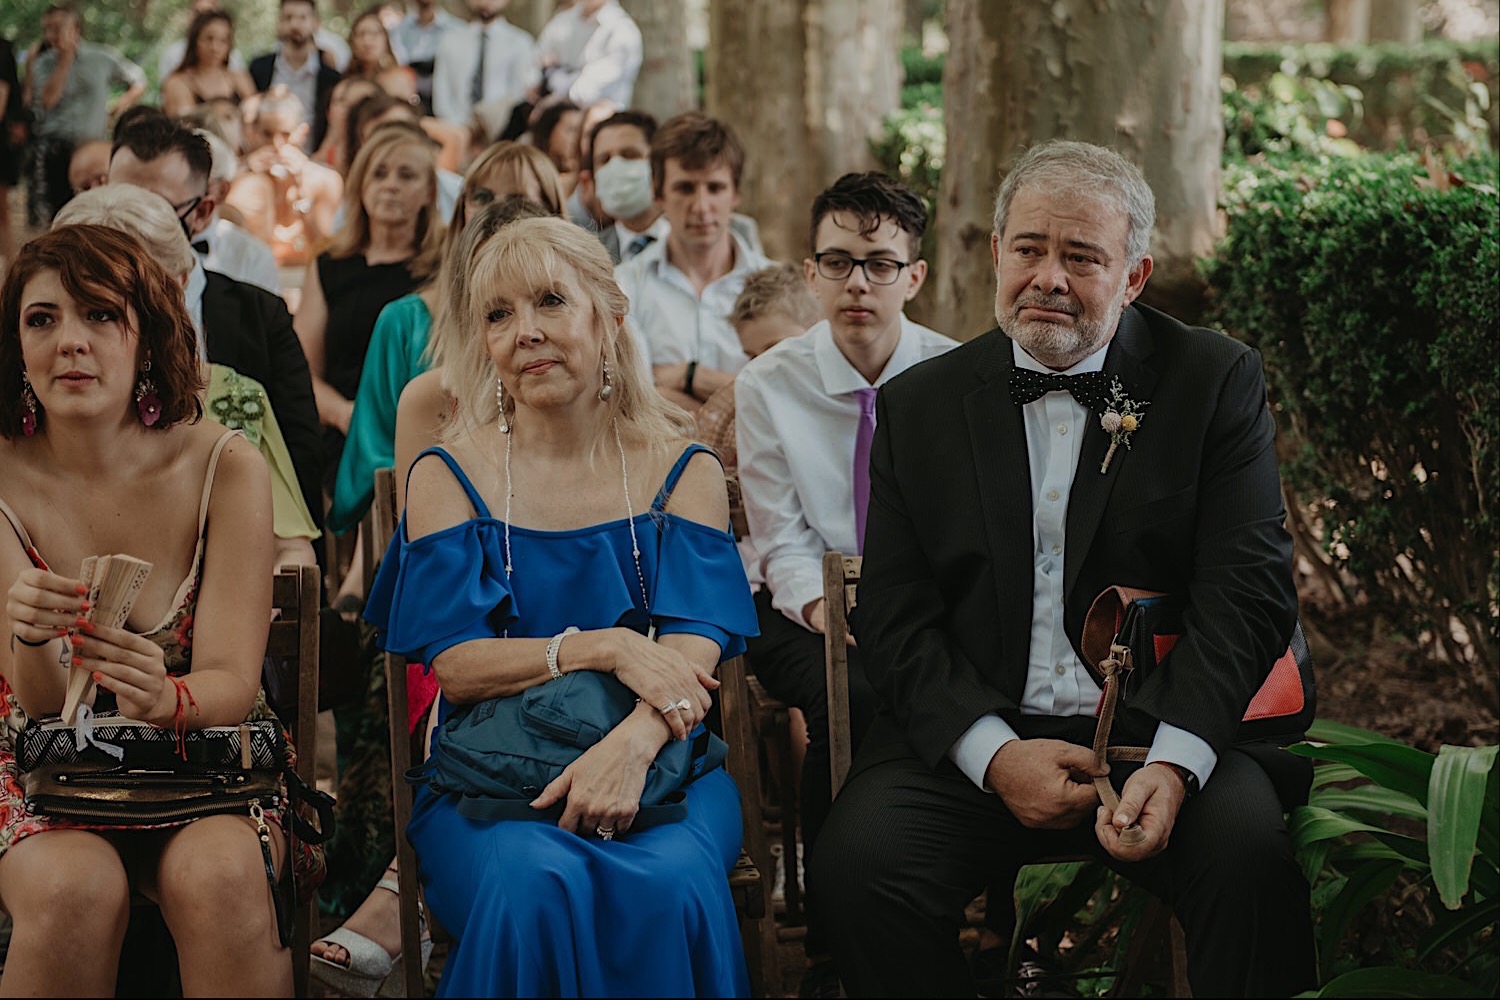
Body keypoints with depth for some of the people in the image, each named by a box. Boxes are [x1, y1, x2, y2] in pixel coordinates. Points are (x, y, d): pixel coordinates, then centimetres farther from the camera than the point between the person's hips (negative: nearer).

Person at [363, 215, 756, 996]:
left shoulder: (679, 468, 8)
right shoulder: (449, 477, 6)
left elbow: (698, 645, -6)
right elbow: (451, 668, -4)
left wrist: (632, 743, -28)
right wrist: (602, 647, -19)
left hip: (659, 763, 1)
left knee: (671, 882, -33)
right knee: (531, 883, -34)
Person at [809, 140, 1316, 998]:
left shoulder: (1218, 381, 5)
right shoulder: (917, 405, 11)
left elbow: (1250, 591, -3)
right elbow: (895, 620, 5)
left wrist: (1174, 761, -19)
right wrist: (994, 754, -12)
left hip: (1162, 731, -1)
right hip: (973, 736, 2)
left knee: (1250, 853, -32)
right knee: (861, 863, -26)